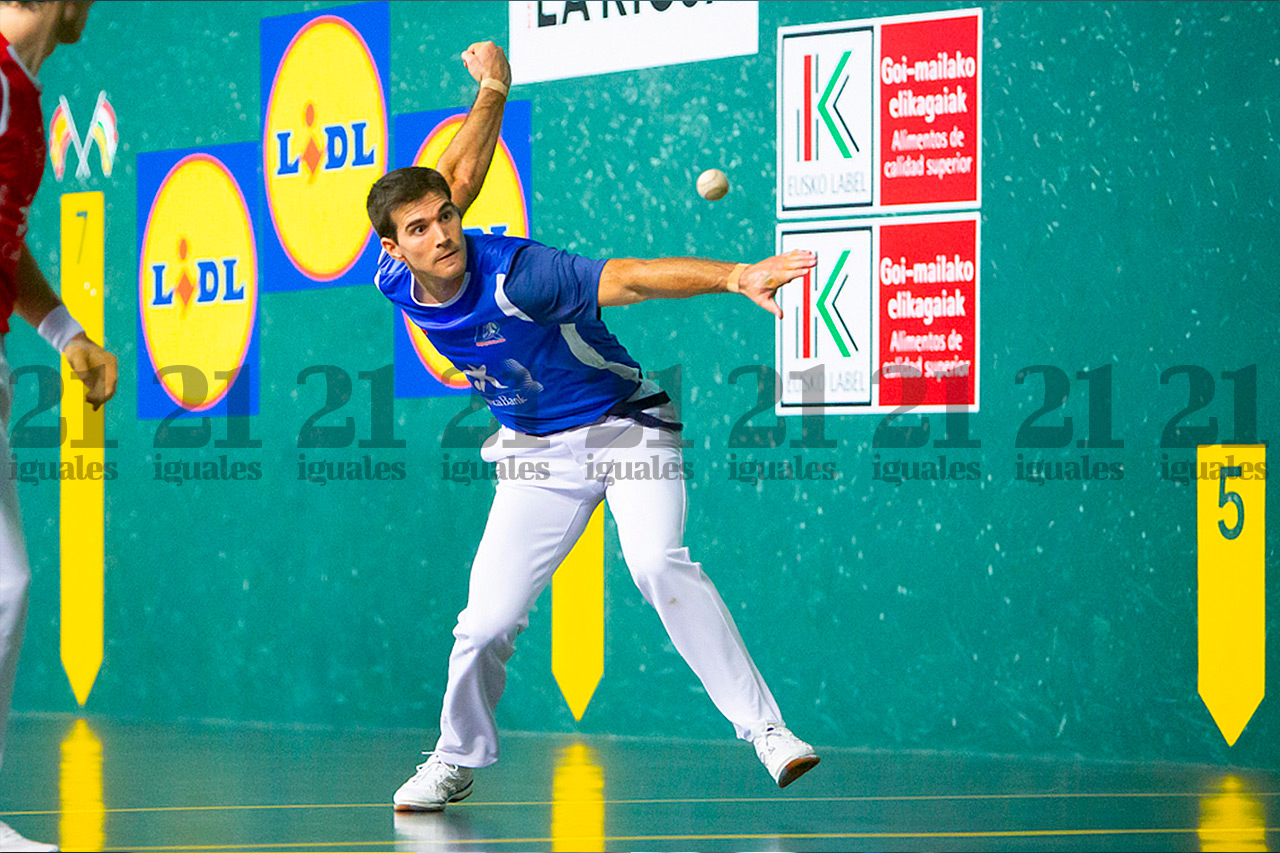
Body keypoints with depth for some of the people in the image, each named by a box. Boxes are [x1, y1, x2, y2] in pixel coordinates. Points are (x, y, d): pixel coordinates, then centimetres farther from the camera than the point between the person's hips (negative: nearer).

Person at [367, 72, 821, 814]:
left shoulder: (515, 274, -29)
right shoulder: (396, 284, -10)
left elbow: (630, 279, -41)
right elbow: (459, 177, 7)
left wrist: (735, 276, -53)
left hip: (624, 426, -5)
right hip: (536, 454, 5)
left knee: (659, 564, -30)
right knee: (487, 620, -5)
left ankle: (764, 728, -28)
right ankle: (456, 760, 20)